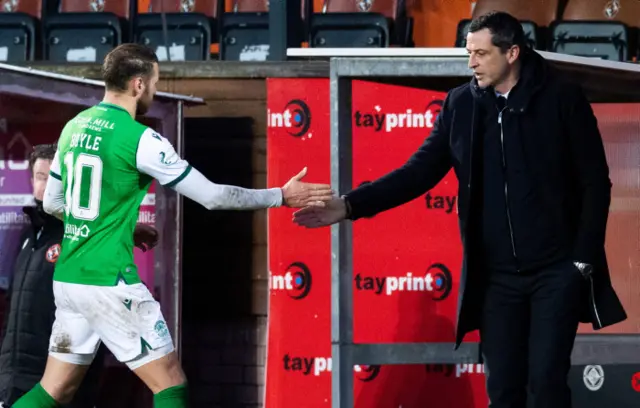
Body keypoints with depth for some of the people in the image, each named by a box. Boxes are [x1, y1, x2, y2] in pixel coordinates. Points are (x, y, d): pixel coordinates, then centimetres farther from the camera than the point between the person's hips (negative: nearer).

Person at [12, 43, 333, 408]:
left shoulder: (74, 127, 9)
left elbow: (52, 203, 20)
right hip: (109, 282, -7)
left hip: (67, 279, 8)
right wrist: (282, 196, 1)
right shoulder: (140, 139, -13)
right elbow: (212, 196, -10)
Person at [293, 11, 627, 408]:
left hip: (556, 269, -3)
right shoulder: (461, 104, 4)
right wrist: (350, 205, -10)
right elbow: (421, 170, 0)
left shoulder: (562, 97, -5)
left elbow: (594, 183, -3)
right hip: (496, 275, 4)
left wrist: (584, 259, -8)